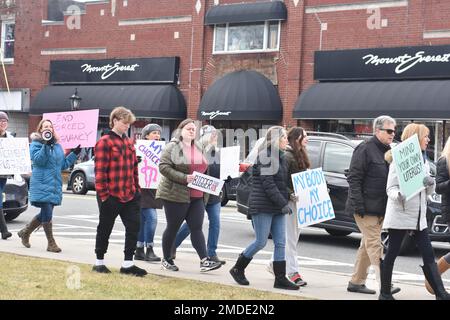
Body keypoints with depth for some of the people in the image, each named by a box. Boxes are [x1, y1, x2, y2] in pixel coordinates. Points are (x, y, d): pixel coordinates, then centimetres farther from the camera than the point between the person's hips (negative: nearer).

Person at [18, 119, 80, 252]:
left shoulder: (57, 145, 16)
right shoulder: (36, 144, -2)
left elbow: (63, 164, 20)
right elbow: (38, 160, -18)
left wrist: (74, 154, 11)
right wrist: (46, 145, -27)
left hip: (55, 185, 7)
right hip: (42, 185, -7)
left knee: (45, 214, 11)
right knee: (47, 213, -9)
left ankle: (25, 232, 30)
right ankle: (51, 243, -1)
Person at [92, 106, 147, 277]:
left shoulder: (129, 142, 13)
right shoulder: (104, 142, -10)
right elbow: (100, 171, -14)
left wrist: (137, 189, 14)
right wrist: (103, 195, -16)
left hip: (129, 195, 7)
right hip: (111, 196, -7)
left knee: (133, 227, 2)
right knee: (105, 229, 7)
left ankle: (127, 264, 8)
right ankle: (99, 262, 21)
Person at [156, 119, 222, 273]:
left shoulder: (198, 149, 15)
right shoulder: (172, 147, -7)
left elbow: (202, 168, 26)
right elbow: (164, 167, -16)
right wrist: (184, 178, -23)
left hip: (196, 196, 6)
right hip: (176, 195, -6)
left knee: (196, 228, 0)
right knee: (172, 228, 4)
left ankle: (205, 261, -6)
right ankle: (166, 260, 17)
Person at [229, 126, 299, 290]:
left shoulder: (279, 156, 15)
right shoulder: (265, 155, -12)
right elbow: (267, 183, -19)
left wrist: (285, 200, 7)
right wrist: (283, 203, -20)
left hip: (277, 208, 8)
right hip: (263, 206, -8)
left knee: (280, 243, 3)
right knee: (261, 242, -3)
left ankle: (280, 278, 5)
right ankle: (237, 269, 14)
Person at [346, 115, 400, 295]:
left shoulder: (389, 151, 14)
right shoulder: (365, 149, -11)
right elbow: (353, 178, -15)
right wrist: (358, 204, -20)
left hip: (380, 208, 8)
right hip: (366, 207, -8)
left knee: (367, 245, 12)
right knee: (374, 244, -10)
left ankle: (356, 282, 20)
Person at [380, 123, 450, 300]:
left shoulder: (424, 161, 15)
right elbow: (390, 188, -10)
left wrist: (431, 184, -5)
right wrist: (398, 195, -32)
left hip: (419, 216, 7)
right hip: (400, 214, -7)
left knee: (428, 255, 1)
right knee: (391, 254, 1)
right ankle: (385, 293, 10)